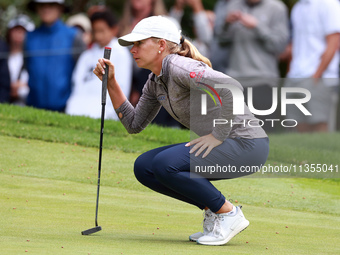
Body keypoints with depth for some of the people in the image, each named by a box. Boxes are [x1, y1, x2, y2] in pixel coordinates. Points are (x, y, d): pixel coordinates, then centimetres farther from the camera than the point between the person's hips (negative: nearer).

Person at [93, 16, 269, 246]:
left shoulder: (178, 67, -18)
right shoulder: (155, 82, 11)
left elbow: (231, 88, -32)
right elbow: (134, 124, 18)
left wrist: (219, 135, -24)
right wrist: (111, 82, 10)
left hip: (247, 144, -9)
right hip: (223, 146, 9)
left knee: (165, 164, -24)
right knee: (144, 167, 4)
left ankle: (229, 214, -10)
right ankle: (213, 210, 9)